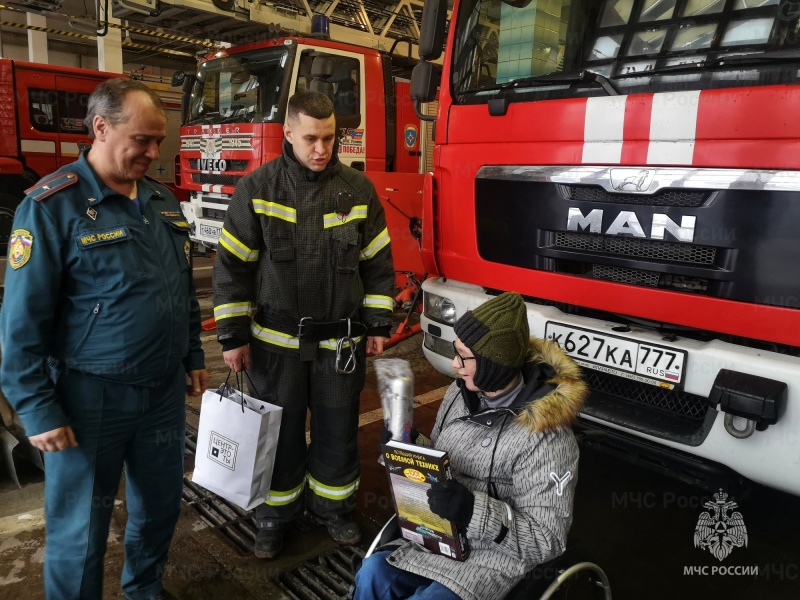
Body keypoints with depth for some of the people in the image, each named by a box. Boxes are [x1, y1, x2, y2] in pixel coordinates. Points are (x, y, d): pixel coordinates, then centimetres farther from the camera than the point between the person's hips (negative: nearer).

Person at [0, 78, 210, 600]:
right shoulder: (51, 206, -13)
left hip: (165, 389, 6)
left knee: (162, 503, 21)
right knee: (80, 529, 11)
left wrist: (193, 359, 15)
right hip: (91, 397, -6)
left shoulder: (164, 202, 6)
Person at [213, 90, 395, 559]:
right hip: (277, 339, -1)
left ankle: (333, 505, 36)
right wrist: (233, 336, -5)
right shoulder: (258, 188, -6)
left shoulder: (358, 189, -1)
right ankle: (276, 513, 34)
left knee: (338, 430, 13)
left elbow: (378, 261, 5)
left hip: (341, 340, 2)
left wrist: (378, 325, 4)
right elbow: (233, 265, -4)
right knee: (280, 431, 12)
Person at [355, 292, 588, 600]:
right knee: (372, 575, -8)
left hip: (495, 551, -6)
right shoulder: (460, 393, -4)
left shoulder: (545, 436, -26)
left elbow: (547, 539, -21)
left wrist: (474, 511, -35)